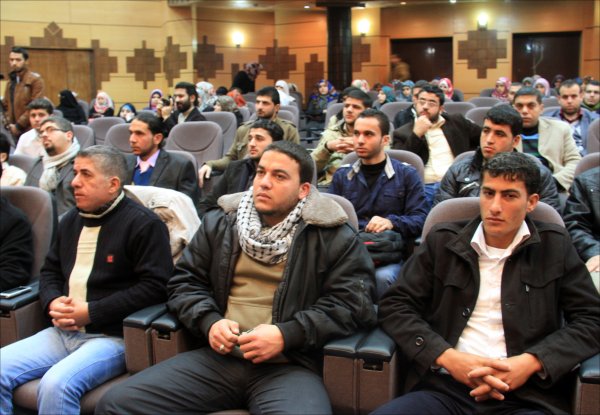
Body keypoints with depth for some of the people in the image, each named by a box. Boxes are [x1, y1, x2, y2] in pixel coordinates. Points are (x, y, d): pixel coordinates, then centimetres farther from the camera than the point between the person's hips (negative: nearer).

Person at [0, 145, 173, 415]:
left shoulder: (143, 224, -6)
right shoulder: (72, 220, 19)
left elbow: (155, 287, -14)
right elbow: (50, 271, 26)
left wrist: (92, 312, -15)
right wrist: (52, 303, 2)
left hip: (113, 336, -7)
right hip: (63, 331, 7)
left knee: (56, 385, -31)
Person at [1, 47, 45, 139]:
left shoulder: (35, 79, -4)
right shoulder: (10, 81, 18)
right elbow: (5, 105, 21)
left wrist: (18, 125, -12)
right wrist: (9, 124, 4)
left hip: (30, 131, -6)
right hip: (14, 131, 6)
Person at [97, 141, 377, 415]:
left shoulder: (333, 237, 1)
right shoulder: (219, 223, 14)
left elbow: (353, 302, -4)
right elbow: (184, 282, 17)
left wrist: (286, 335, -14)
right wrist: (209, 322, -4)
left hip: (289, 366, -4)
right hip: (216, 357, 4)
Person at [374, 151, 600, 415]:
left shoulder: (555, 246, 11)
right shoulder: (443, 241, 11)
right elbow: (393, 306, 7)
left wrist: (531, 362, -8)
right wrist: (447, 357, -8)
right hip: (444, 387, 0)